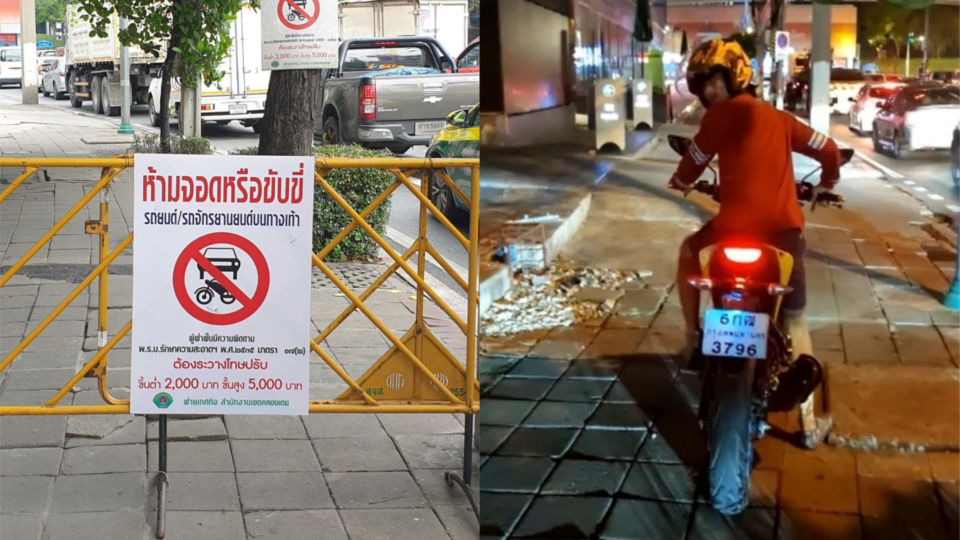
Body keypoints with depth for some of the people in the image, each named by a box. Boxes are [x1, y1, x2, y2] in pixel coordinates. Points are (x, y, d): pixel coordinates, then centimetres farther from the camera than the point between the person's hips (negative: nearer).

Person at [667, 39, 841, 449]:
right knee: (795, 324, 14)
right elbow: (828, 150, 22)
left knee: (689, 251, 30)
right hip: (785, 230, 4)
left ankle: (693, 340, 28)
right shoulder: (779, 118, 18)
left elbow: (694, 163, 7)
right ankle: (809, 424, 14)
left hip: (737, 226, -4)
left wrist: (680, 183, 30)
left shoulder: (721, 114, 2)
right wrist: (825, 184, 43)